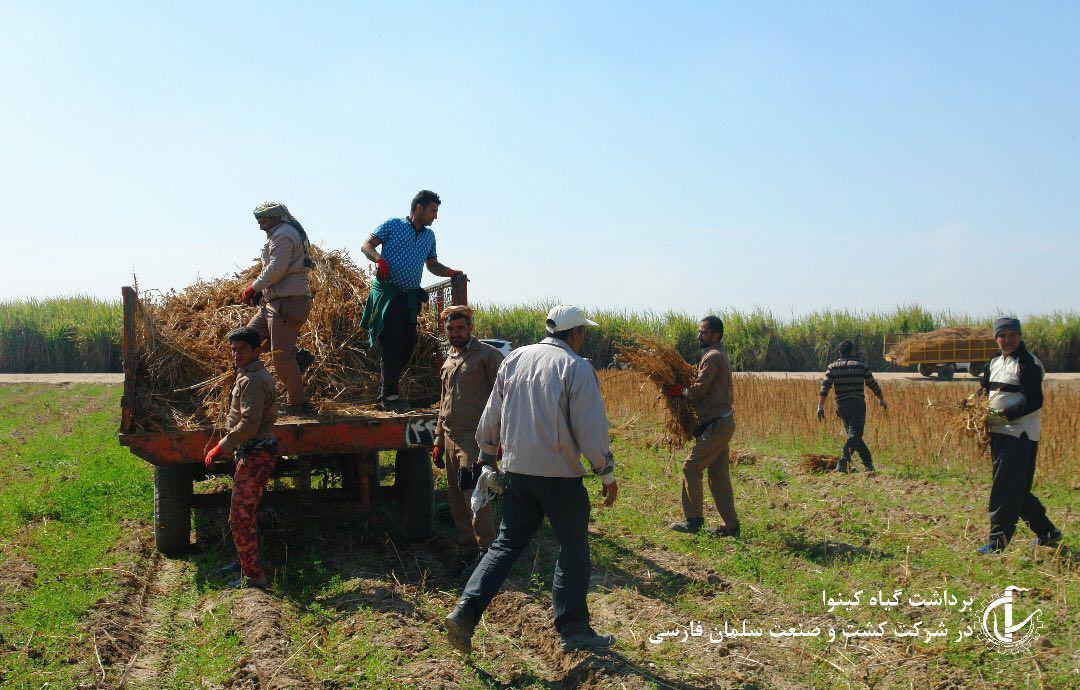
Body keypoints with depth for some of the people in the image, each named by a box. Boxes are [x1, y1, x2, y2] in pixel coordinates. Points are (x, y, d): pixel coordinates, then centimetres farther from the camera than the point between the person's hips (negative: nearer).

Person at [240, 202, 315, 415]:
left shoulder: (282, 235, -11)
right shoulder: (290, 232, 21)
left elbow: (276, 269, -21)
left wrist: (253, 288, -9)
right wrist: (259, 291, 11)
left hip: (288, 302, -11)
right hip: (274, 301, 11)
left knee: (280, 357, -8)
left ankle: (298, 404, 0)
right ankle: (297, 354, 11)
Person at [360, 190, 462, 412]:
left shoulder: (429, 236, 20)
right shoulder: (393, 225, 3)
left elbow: (432, 265, 28)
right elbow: (366, 245, 0)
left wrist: (451, 273, 11)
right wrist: (379, 259, -20)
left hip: (410, 297, 6)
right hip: (387, 292, -6)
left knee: (408, 343, 4)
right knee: (392, 342, -11)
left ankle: (385, 394, 16)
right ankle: (389, 395, -5)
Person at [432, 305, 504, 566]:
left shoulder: (487, 355, -4)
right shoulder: (448, 361, 19)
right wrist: (439, 442, 23)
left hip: (475, 438, -8)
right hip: (451, 438, 8)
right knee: (456, 497, 10)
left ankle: (487, 551, -8)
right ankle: (467, 547, 21)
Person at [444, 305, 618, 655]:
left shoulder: (515, 359, 8)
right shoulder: (576, 367, -10)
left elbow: (491, 416, 13)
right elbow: (591, 428, -13)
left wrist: (487, 458, 24)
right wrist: (607, 474, -3)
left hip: (517, 469, 5)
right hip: (560, 475, -5)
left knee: (507, 542, 13)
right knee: (573, 549, 9)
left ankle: (465, 612, 0)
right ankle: (573, 630, 18)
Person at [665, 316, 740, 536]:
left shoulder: (712, 357, -14)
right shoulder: (721, 355, 18)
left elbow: (698, 391, -18)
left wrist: (677, 391, -3)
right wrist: (685, 390, 8)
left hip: (716, 425, -10)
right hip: (724, 422, 10)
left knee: (691, 467, -5)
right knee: (719, 476, 11)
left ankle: (693, 519, 2)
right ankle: (731, 525, 14)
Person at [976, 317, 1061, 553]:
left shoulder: (1029, 364, -10)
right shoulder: (995, 362, 17)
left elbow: (1035, 401, -17)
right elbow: (985, 390, 23)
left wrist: (1004, 414, -23)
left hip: (1019, 434, -9)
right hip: (998, 433, 9)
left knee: (1006, 489, -9)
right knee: (1018, 489, 14)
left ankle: (997, 541, -6)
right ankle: (1047, 532, 28)